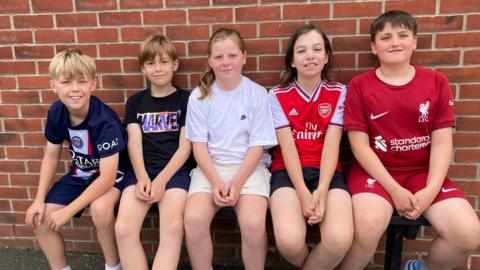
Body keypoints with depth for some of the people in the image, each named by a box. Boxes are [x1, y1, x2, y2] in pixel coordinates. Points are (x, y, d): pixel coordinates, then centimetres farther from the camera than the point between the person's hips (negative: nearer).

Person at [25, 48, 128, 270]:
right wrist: (40, 199, -5)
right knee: (39, 219, -6)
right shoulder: (56, 112, -13)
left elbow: (107, 176, -31)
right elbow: (51, 156, 2)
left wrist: (68, 211, -28)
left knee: (100, 208, -35)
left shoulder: (104, 120, -31)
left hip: (112, 174, -6)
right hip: (80, 173, 6)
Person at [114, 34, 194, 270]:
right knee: (123, 228, -22)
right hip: (142, 171, 3)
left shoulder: (185, 99, 8)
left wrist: (161, 180, -13)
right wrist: (142, 177, -12)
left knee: (173, 227, -30)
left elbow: (185, 146, 0)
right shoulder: (135, 102, 17)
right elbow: (134, 142, 6)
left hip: (174, 170, -2)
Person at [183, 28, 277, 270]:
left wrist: (237, 183, -15)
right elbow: (199, 145, 0)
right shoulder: (199, 96, 2)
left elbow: (257, 147, -3)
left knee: (253, 223, -27)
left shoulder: (258, 94, -2)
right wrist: (216, 182, -13)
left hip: (249, 168, -1)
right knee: (193, 219, -25)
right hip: (210, 168, 2)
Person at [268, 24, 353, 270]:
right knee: (289, 241, -27)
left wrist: (322, 191, -18)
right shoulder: (277, 96, 1)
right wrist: (303, 194, -18)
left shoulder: (338, 93, 5)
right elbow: (287, 146, -7)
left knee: (340, 239, -27)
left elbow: (332, 144, -5)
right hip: (288, 171, -1)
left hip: (326, 171, 1)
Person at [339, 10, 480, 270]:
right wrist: (394, 189, -14)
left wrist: (431, 190, -13)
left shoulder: (437, 82, 5)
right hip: (374, 171, -3)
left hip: (422, 171, 3)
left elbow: (441, 141, 1)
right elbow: (359, 144, -7)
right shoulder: (359, 85, -2)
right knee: (368, 226, -32)